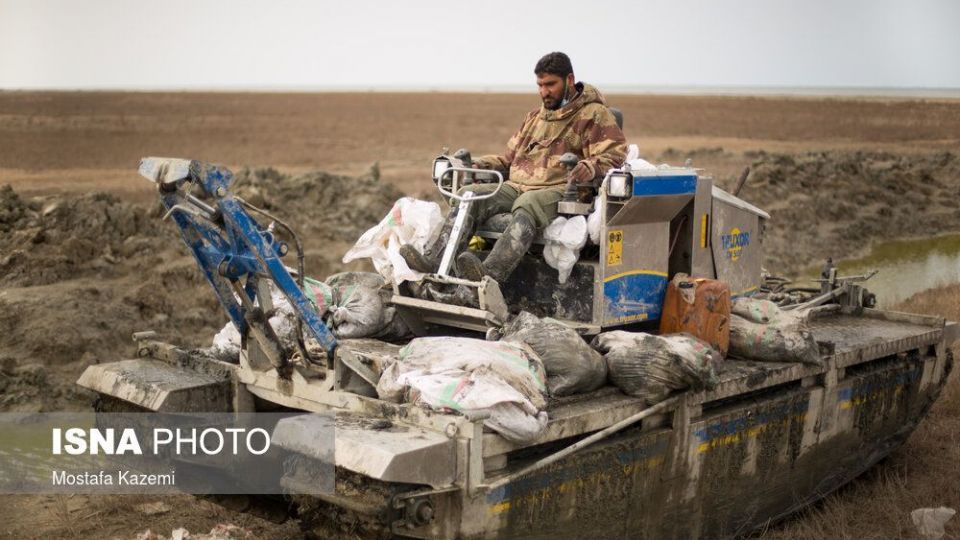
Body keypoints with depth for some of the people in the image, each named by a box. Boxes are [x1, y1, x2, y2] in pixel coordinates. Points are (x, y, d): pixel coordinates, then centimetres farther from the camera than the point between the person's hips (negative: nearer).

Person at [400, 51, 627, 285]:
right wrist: (483, 164, 14)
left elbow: (615, 153, -6)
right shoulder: (535, 116, 29)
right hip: (516, 186, 7)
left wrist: (590, 168, -28)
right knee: (469, 194, -17)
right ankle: (433, 260, -32)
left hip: (558, 190, -7)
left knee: (527, 205, -40)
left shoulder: (594, 114, 6)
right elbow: (511, 157, 33)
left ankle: (490, 273, -57)